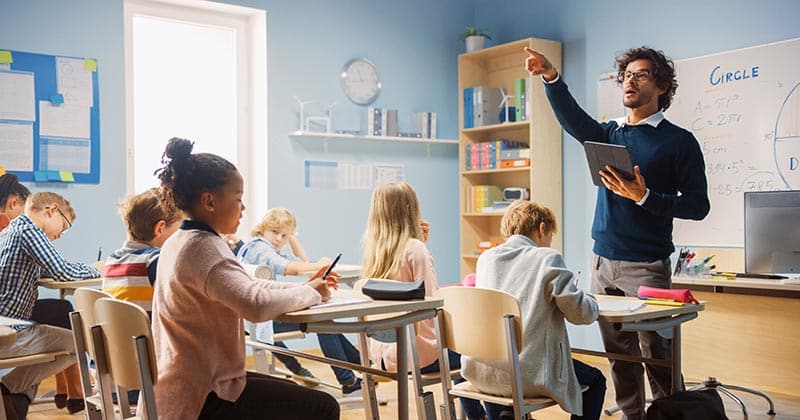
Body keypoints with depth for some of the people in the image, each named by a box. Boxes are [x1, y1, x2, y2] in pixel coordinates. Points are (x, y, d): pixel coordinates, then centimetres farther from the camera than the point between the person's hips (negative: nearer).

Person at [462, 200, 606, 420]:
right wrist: (592, 302, 14)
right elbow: (580, 313, -8)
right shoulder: (548, 258, -5)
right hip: (529, 375, -5)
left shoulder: (485, 258, 10)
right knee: (596, 380, 18)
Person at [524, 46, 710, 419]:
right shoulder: (609, 133, 13)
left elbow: (697, 205, -5)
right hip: (603, 261, 5)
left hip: (647, 265, -5)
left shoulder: (679, 141, 0)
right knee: (618, 353, 10)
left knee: (656, 353, -1)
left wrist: (644, 197, -18)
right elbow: (574, 119, -8)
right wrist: (551, 78, -25)